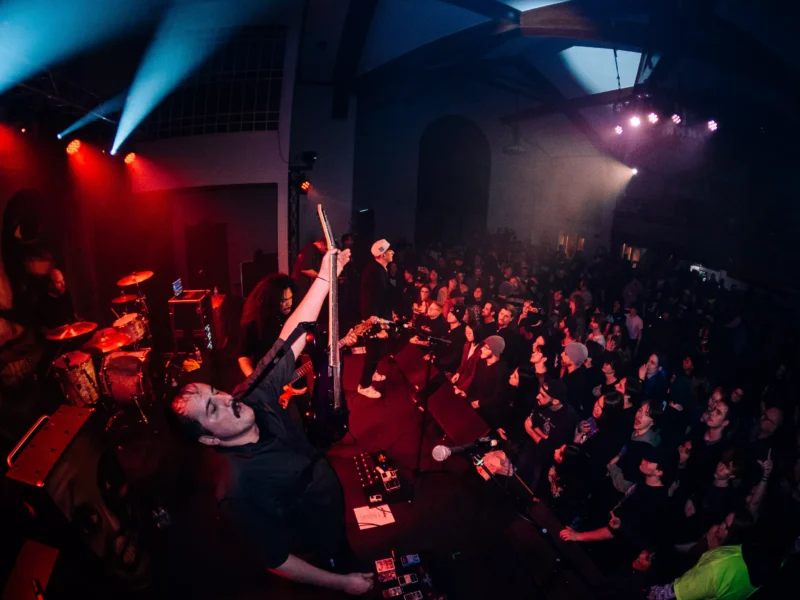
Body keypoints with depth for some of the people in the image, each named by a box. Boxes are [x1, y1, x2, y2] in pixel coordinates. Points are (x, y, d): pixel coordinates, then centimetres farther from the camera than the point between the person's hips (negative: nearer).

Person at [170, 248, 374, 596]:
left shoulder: (254, 398, -22)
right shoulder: (239, 489, -39)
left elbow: (291, 336, -24)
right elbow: (275, 560, -26)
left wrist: (325, 277, -31)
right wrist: (341, 583, -16)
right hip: (321, 553, -5)